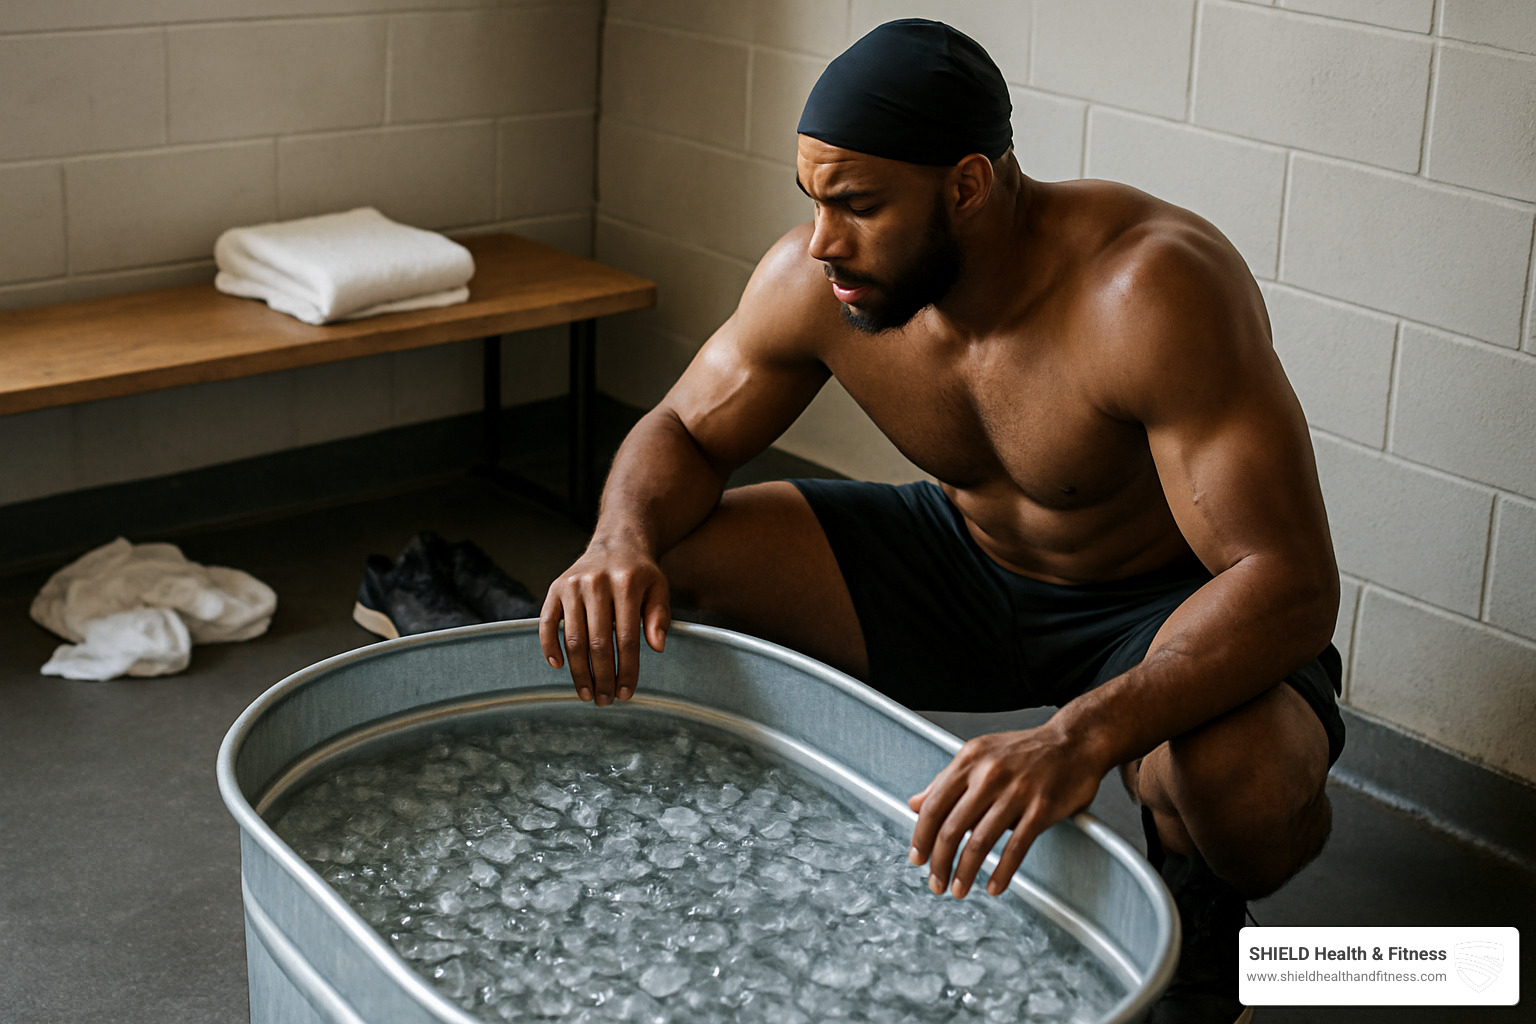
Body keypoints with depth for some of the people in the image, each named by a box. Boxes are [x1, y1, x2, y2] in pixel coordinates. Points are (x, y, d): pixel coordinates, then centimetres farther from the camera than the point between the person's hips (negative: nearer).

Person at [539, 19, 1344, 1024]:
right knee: (655, 568, -12)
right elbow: (682, 433, -1)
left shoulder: (1153, 290, -34)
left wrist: (1082, 735, -54)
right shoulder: (815, 280, -17)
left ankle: (1197, 930, 0)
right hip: (963, 564, 5)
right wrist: (623, 545, -27)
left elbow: (1291, 582, -38)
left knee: (1245, 785, -39)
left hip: (1172, 605, -4)